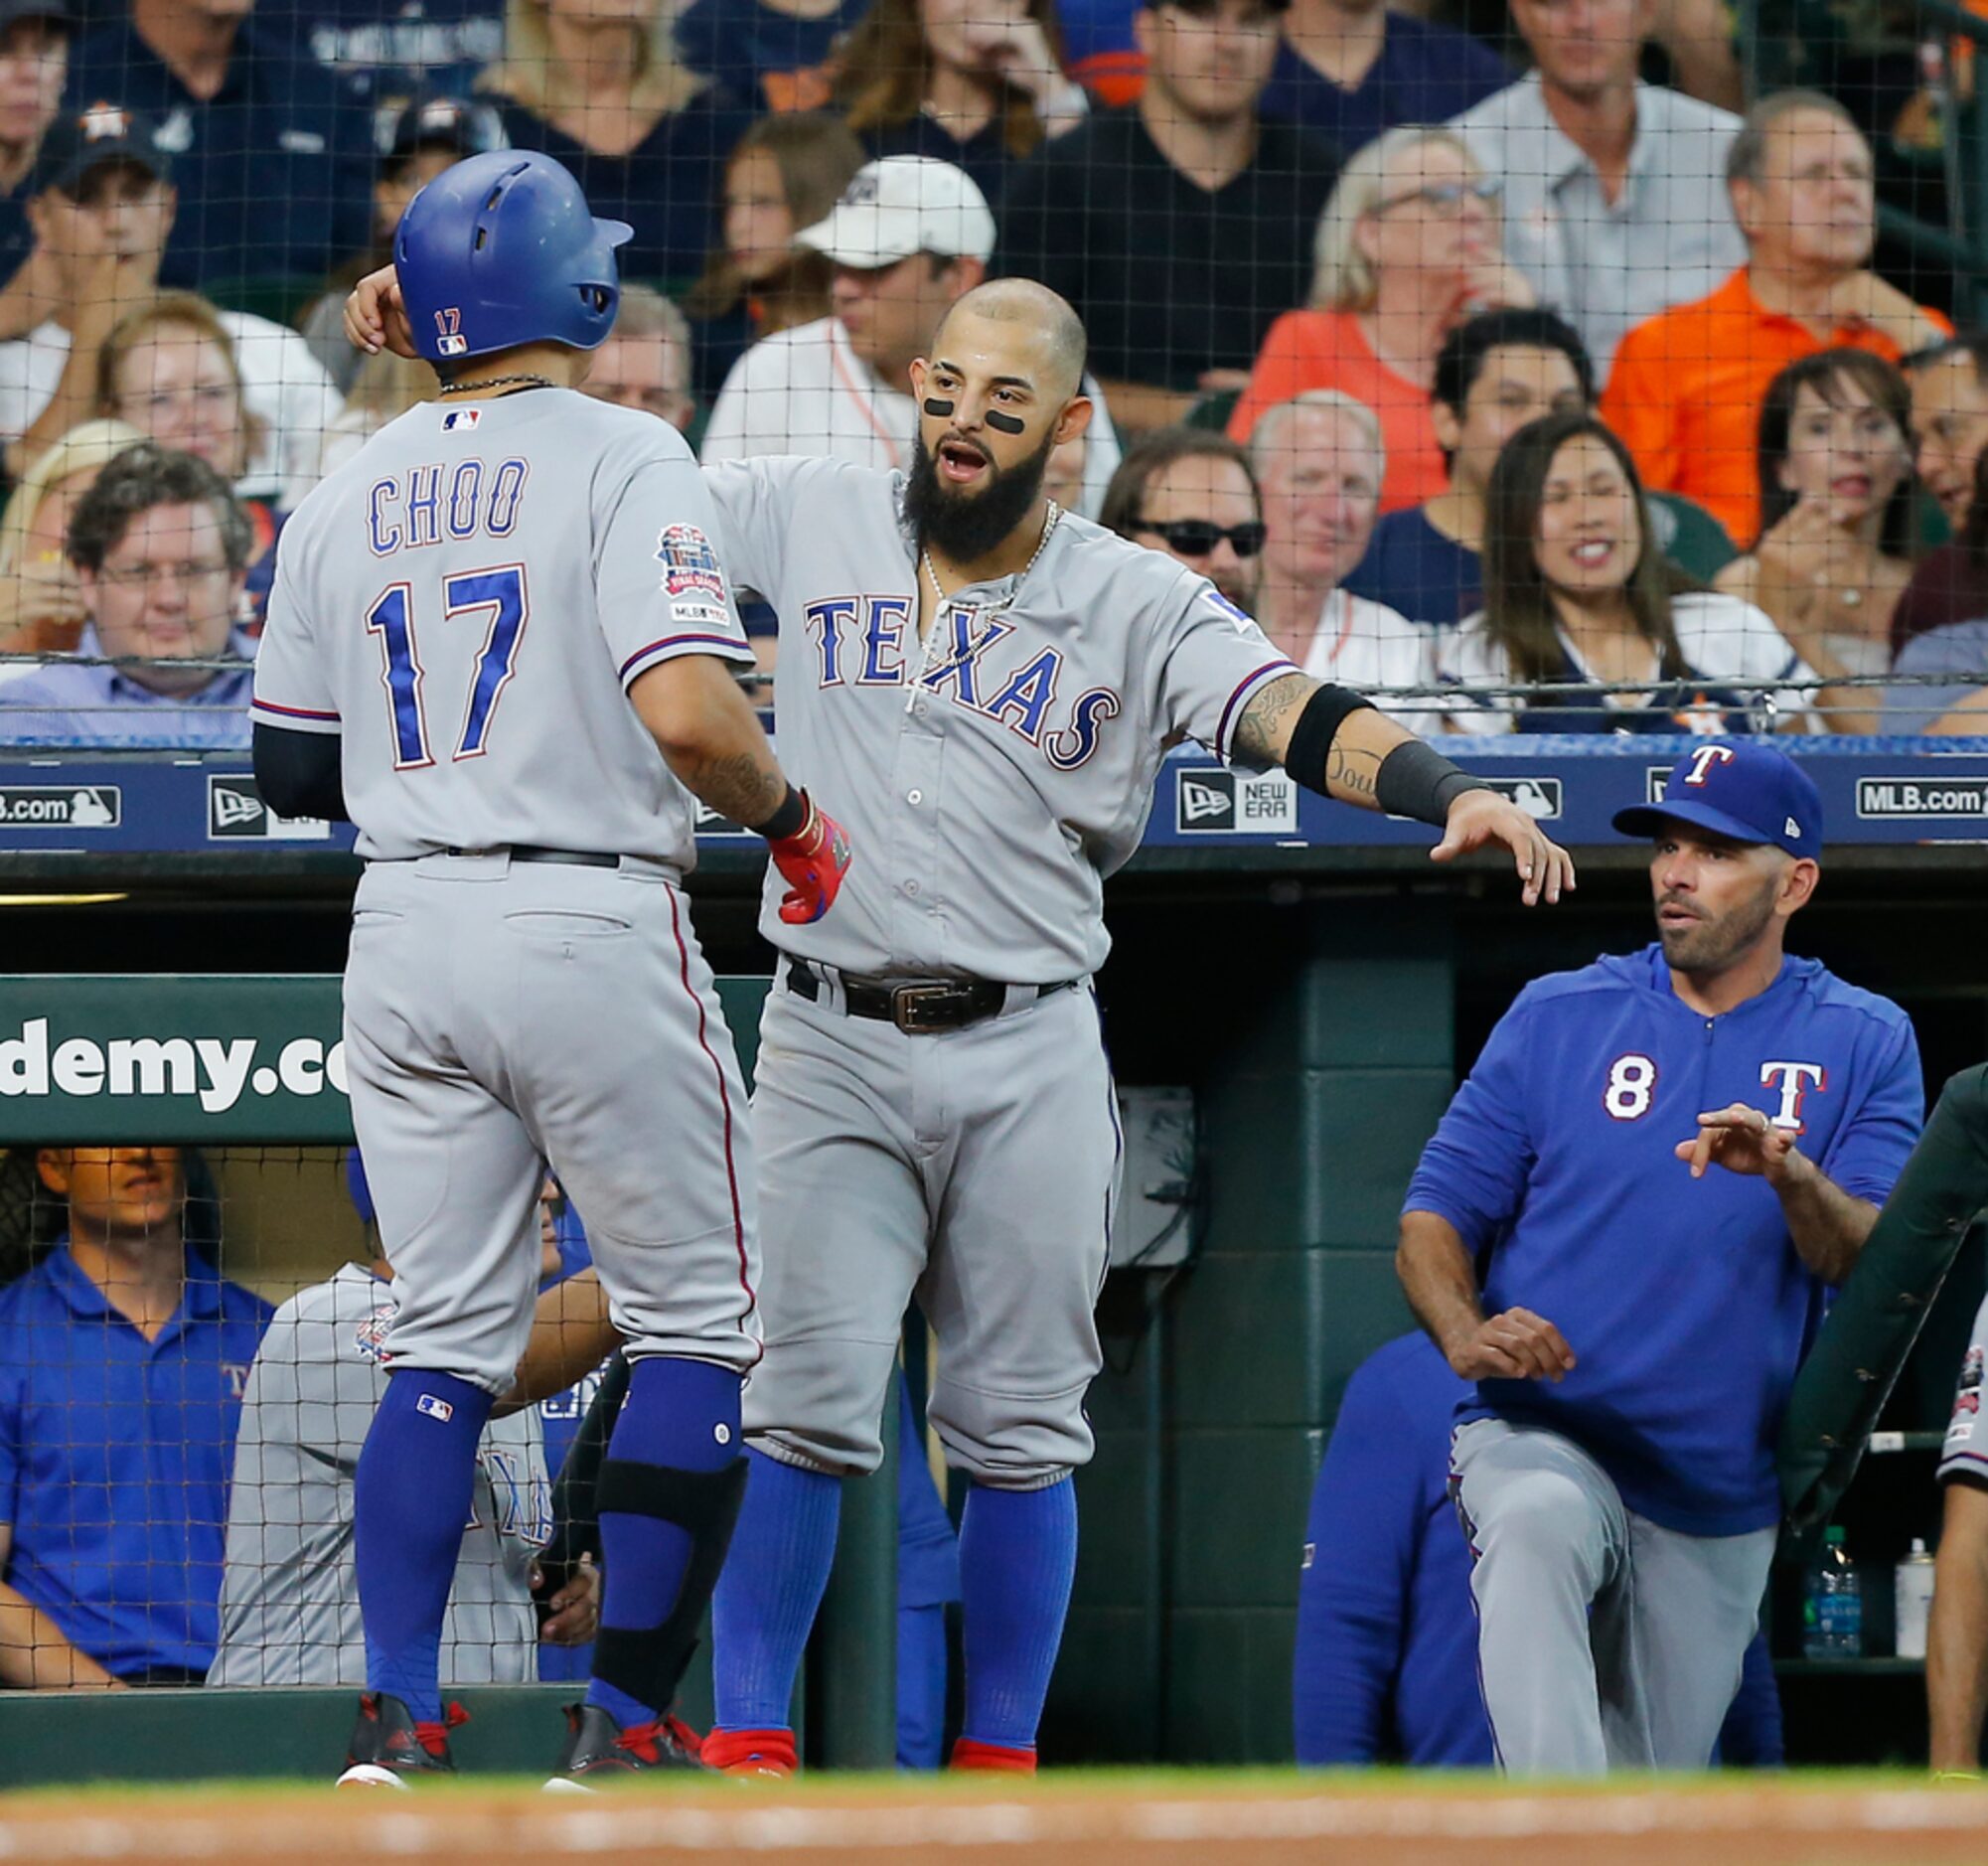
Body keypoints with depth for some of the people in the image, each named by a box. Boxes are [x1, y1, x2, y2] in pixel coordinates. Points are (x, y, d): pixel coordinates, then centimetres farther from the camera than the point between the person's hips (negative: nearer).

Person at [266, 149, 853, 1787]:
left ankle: (395, 1727, -1)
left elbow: (291, 766, 14)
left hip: (403, 928, 5)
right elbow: (686, 711, -22)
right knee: (700, 1325, 6)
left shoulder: (346, 498, 9)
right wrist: (793, 822, -4)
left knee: (447, 1344, 10)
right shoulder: (621, 460, -8)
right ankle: (625, 1732, 2)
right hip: (589, 919, -5)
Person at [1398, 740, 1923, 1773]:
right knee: (1536, 1529, -38)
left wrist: (1790, 1175, -31)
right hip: (1542, 1442, -2)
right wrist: (1465, 1333, -19)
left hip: (1723, 1501, 2)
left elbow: (1875, 1262, -9)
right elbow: (1434, 1215, 3)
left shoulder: (1864, 1045, 4)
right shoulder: (1559, 1015, 5)